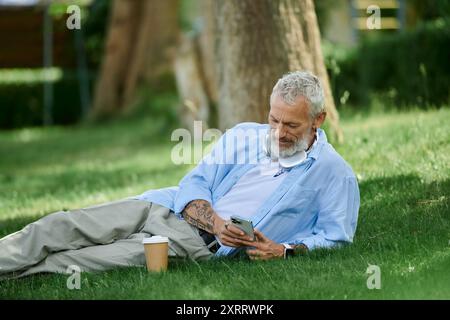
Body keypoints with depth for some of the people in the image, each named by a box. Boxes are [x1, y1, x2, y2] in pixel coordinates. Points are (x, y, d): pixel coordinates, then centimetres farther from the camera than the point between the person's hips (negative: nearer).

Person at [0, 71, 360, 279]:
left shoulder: (335, 173, 3)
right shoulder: (242, 137, 12)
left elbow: (335, 235, 2)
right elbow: (194, 184, 7)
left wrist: (285, 250, -17)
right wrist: (216, 223, -14)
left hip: (198, 245, -5)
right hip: (163, 207, 5)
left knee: (132, 255, -29)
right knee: (61, 227, -13)